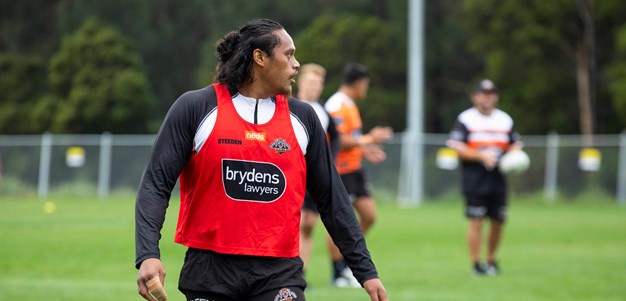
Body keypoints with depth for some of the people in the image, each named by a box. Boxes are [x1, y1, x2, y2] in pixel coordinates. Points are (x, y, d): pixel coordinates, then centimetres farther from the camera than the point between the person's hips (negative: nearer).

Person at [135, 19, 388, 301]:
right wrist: (148, 255, -18)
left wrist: (365, 270, 11)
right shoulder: (194, 108, -2)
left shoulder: (302, 118, 8)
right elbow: (155, 185, -4)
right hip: (209, 273, -1)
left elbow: (332, 200, 13)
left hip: (279, 273, 1)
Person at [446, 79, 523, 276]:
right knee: (476, 221, -7)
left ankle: (492, 260, 22)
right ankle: (476, 263, -2)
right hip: (474, 180, -5)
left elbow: (516, 144, 20)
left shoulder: (505, 120, 14)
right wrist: (481, 156, -18)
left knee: (498, 221, 5)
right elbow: (457, 147, -9)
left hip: (498, 180, 5)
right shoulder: (465, 119, -1)